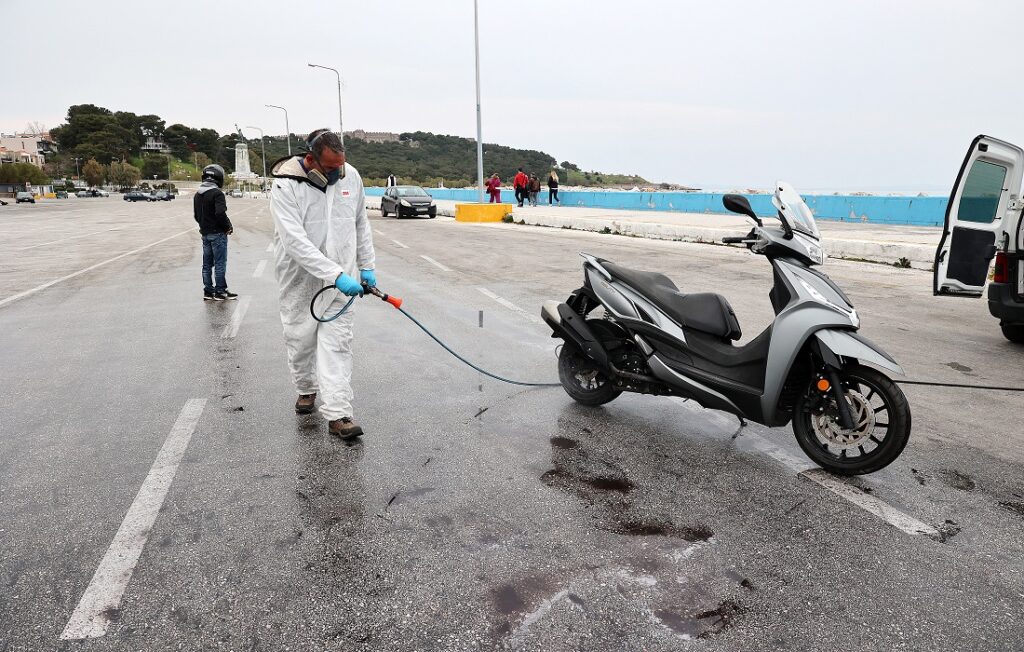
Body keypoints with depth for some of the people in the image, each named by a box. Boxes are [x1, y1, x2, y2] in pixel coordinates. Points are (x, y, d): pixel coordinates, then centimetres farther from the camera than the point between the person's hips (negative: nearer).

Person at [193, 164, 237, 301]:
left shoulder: (198, 194, 10)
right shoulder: (217, 193, -16)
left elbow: (195, 215, 13)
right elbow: (220, 214, -25)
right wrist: (229, 227, -11)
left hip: (204, 233, 8)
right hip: (217, 233, -8)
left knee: (207, 263, 13)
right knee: (220, 263, -1)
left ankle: (208, 291, 18)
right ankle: (220, 291, 3)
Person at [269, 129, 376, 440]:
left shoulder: (350, 175, -3)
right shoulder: (286, 185, -18)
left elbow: (361, 224, 11)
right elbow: (295, 241, -27)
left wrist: (366, 266, 8)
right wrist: (336, 275, -33)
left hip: (342, 277, 2)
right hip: (300, 279, -2)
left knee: (336, 342, -3)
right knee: (301, 339, 12)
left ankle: (337, 414, -3)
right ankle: (307, 389, 39)